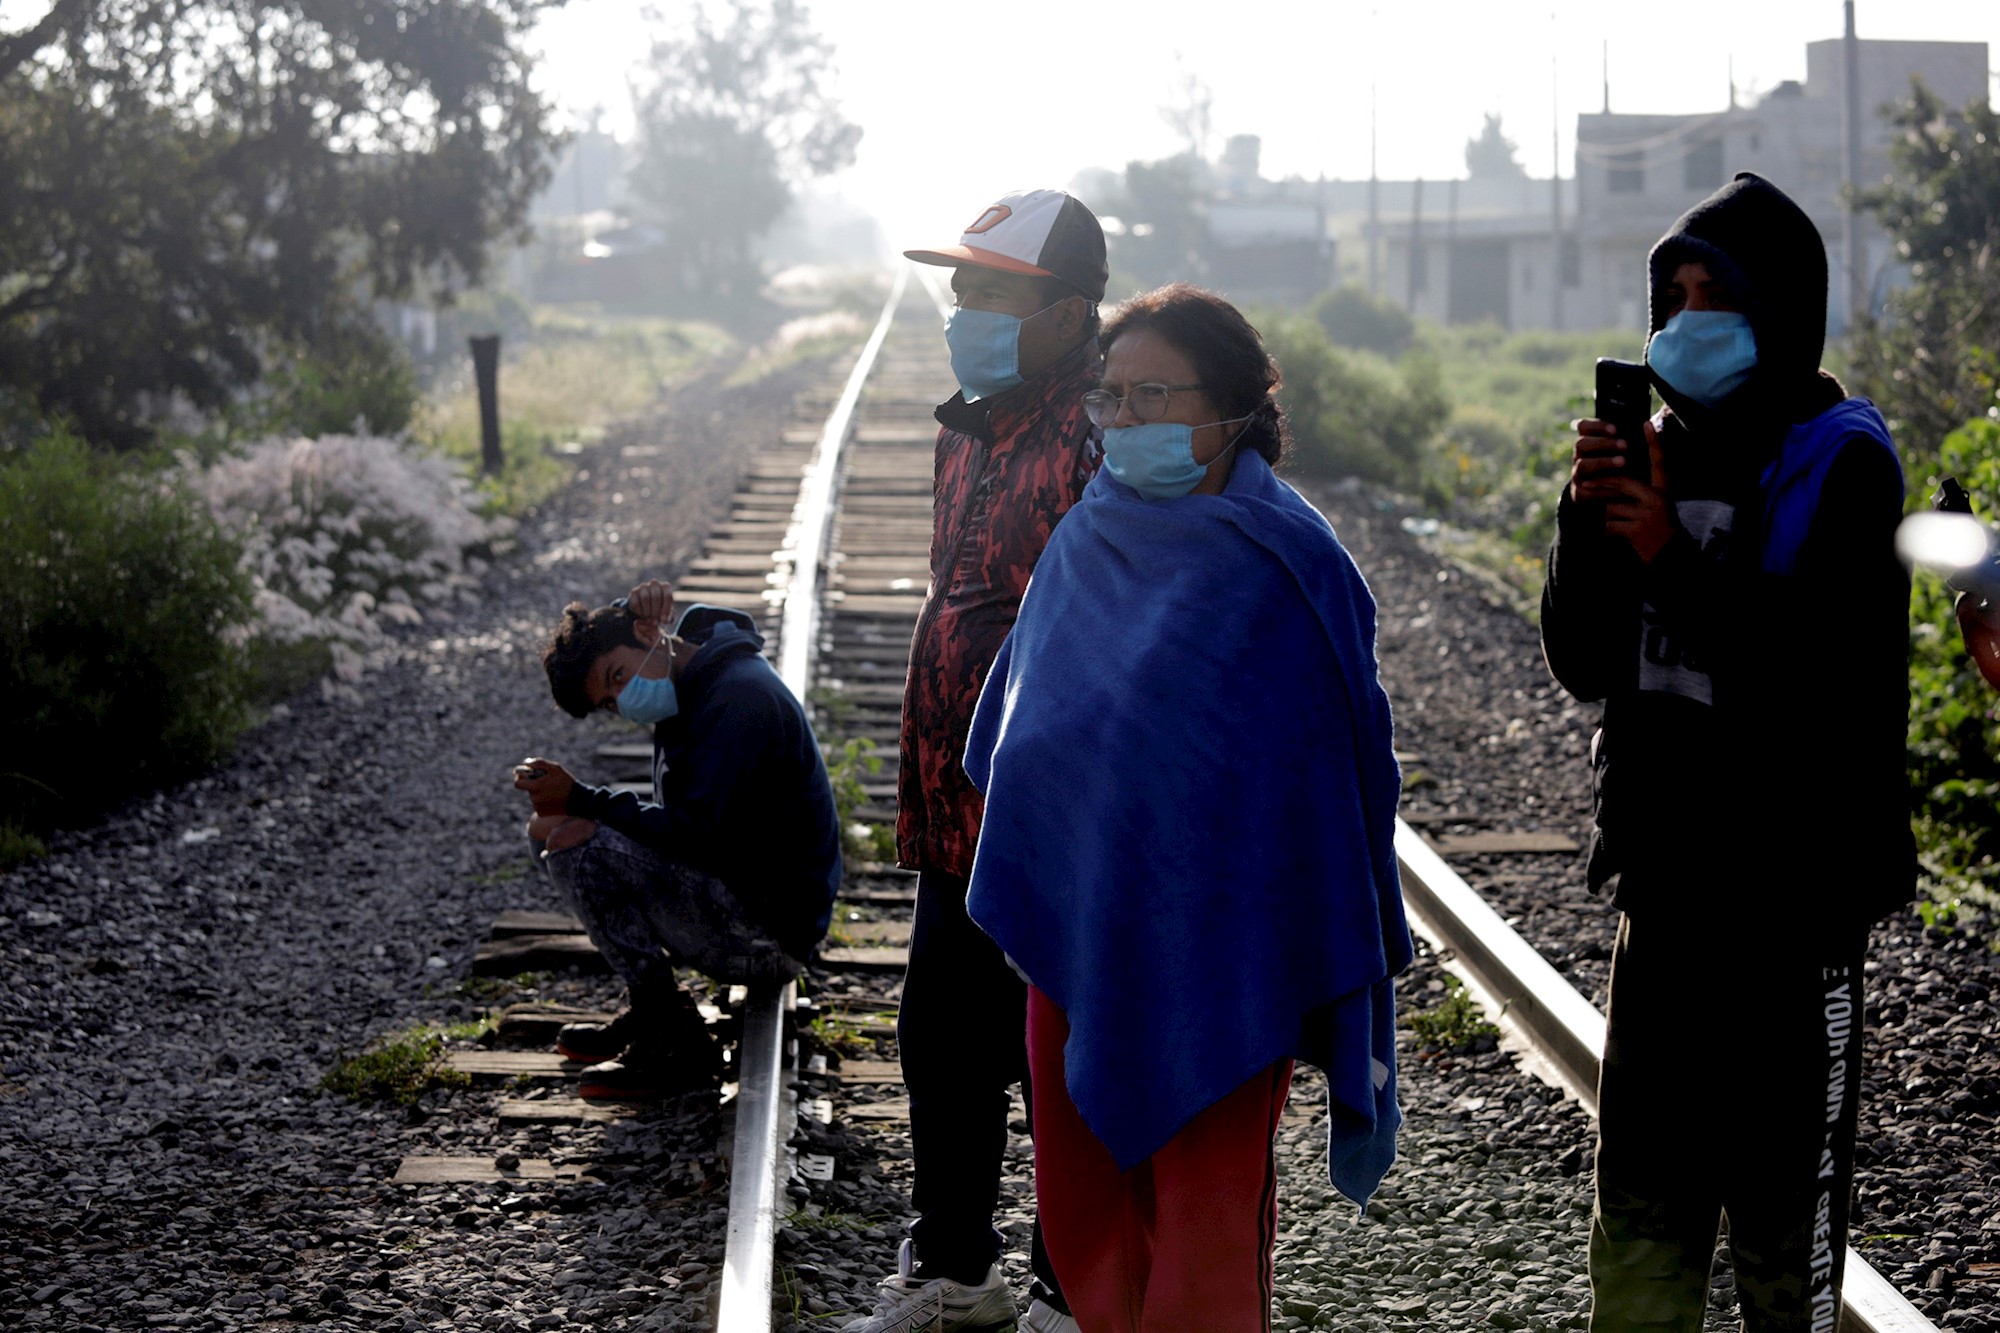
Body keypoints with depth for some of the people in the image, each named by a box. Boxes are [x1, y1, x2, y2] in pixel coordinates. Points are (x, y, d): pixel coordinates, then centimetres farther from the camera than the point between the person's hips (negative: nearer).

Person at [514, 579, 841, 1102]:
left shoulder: (739, 696, -21)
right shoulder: (693, 678, 9)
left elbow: (696, 834, -28)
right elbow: (589, 634, 29)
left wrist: (582, 800, -20)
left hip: (768, 935, -10)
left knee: (575, 840, -24)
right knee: (546, 829, 13)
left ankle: (675, 1042, -16)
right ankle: (646, 1013, 9)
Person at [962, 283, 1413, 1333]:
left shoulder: (1285, 570, -10)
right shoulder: (1085, 547, 7)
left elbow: (1333, 773, -9)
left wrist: (1341, 998, -10)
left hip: (1216, 952, -6)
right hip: (1079, 933, 6)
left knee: (1206, 1226, -3)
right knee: (1083, 1225, 12)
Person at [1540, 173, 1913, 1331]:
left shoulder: (1839, 463, -9)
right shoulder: (1666, 452, 10)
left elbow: (1833, 675, -21)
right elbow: (1586, 665, 7)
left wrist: (1677, 559, -22)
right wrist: (1589, 520, -8)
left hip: (1791, 886, -6)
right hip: (1668, 877, 6)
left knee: (1784, 1194, 1)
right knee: (1643, 1191, 12)